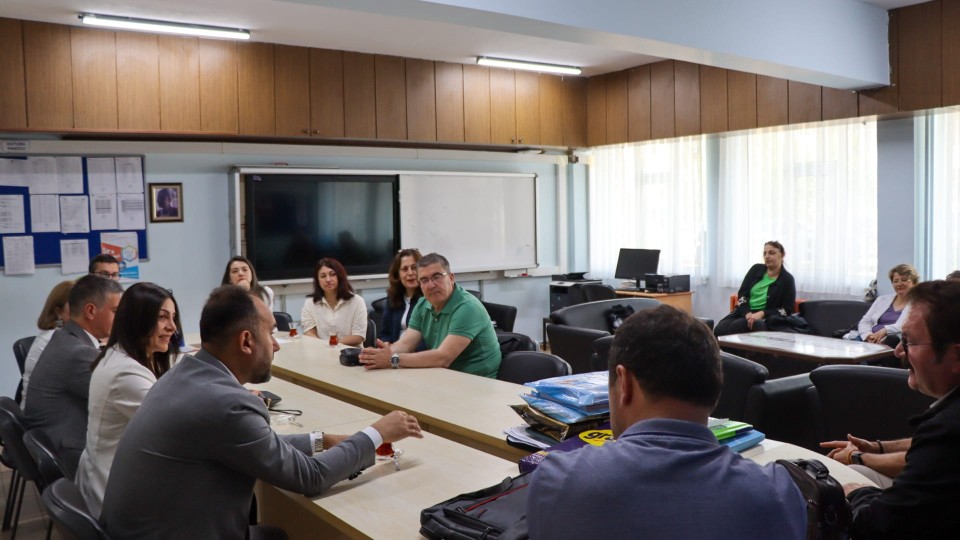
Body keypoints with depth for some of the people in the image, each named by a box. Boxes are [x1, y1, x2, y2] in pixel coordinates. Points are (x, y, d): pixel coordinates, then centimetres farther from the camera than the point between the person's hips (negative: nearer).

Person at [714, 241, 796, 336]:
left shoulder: (787, 279, 2)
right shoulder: (756, 269, 13)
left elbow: (787, 309, -4)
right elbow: (742, 293, 8)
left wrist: (762, 314, -18)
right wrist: (747, 313, -12)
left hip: (763, 319, -4)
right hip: (743, 313, 4)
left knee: (736, 327, -36)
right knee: (719, 330, -28)